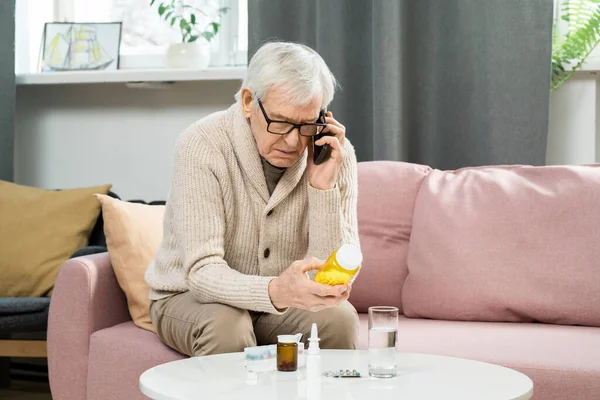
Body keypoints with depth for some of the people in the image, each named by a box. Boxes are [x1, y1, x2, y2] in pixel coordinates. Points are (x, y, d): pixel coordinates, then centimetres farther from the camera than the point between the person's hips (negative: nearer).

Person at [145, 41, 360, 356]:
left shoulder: (336, 155, -14)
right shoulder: (203, 145, -23)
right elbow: (203, 272, -29)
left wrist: (323, 187, -29)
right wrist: (275, 292, -49)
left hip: (280, 304, 3)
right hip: (190, 298, -3)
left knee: (339, 318, -26)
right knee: (226, 325, -35)